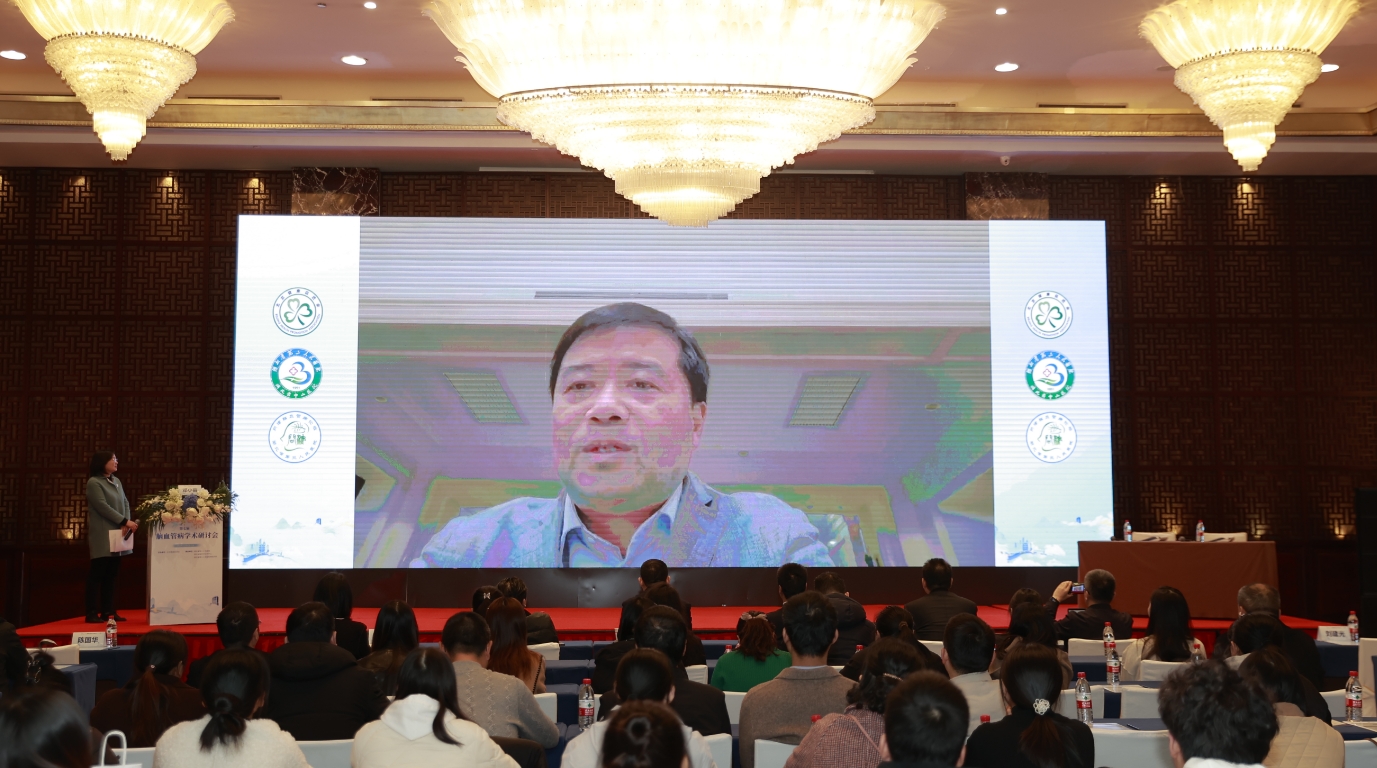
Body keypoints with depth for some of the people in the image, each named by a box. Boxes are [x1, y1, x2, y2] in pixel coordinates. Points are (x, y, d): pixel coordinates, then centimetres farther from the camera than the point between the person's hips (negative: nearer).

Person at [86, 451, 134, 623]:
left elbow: (125, 503, 11)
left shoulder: (116, 481, 15)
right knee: (97, 574, -5)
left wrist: (126, 523, -6)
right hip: (102, 536, -7)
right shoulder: (94, 483, -8)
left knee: (111, 574, 8)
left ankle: (108, 611, 12)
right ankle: (92, 613, -2)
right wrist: (125, 522, -18)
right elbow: (103, 507, -16)